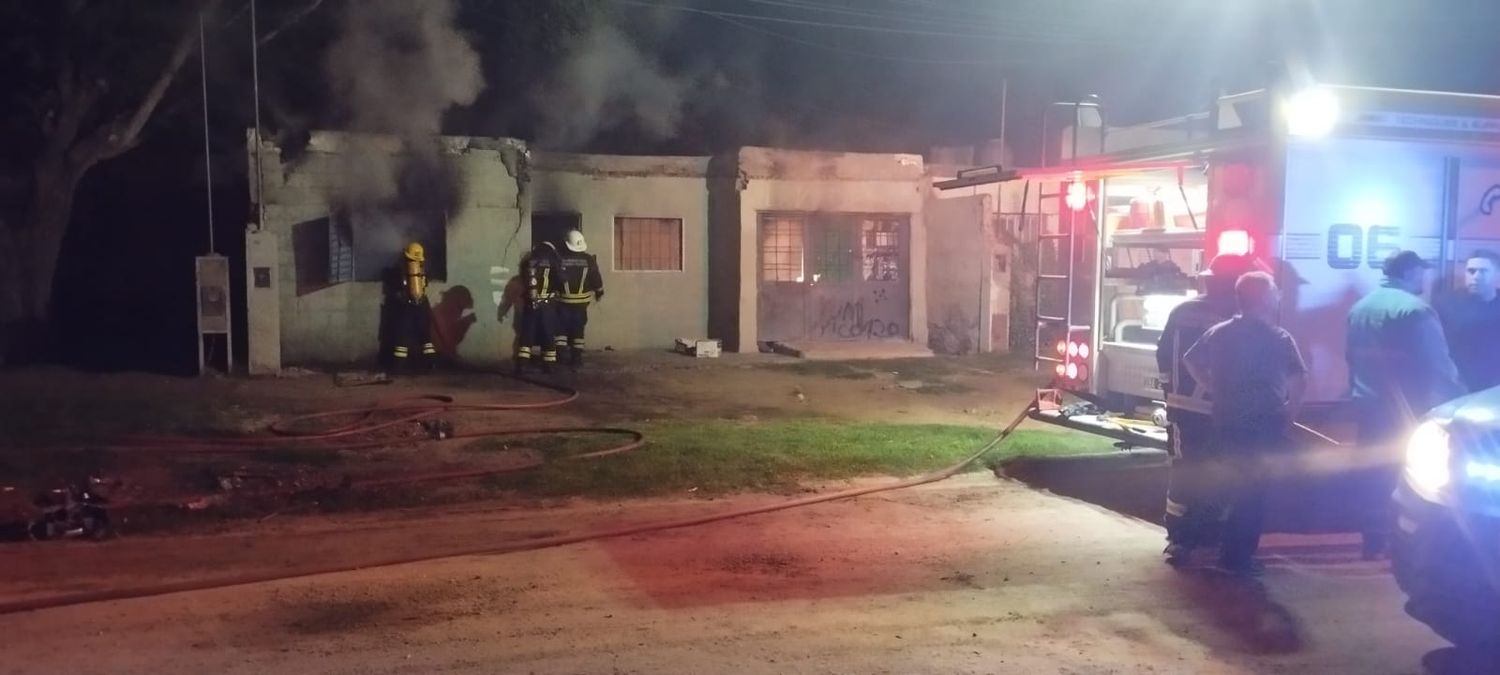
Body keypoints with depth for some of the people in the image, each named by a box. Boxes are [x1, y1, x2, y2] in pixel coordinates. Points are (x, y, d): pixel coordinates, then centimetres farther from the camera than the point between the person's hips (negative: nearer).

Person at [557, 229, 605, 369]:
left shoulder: (561, 259, -7)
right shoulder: (589, 260, -4)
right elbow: (596, 278, 1)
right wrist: (599, 293, 17)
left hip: (563, 301, -1)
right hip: (581, 301, 1)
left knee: (562, 328, 10)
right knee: (578, 329, 8)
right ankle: (576, 357, 7)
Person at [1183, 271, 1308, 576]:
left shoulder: (1218, 332, 5)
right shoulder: (1278, 337, -10)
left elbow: (1190, 362, 13)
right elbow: (1300, 381, -17)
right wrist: (1288, 416, -5)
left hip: (1226, 422, 5)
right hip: (1263, 425, -5)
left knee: (1237, 487, 21)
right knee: (1253, 491, 5)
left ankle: (1232, 552, 26)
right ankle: (1238, 558, 7)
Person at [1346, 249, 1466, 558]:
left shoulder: (1360, 307, 10)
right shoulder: (1415, 310, -16)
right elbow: (1439, 363, -15)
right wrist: (1459, 397, -3)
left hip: (1368, 405, 7)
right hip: (1406, 409, -7)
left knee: (1373, 472, 13)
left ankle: (1374, 540, 19)